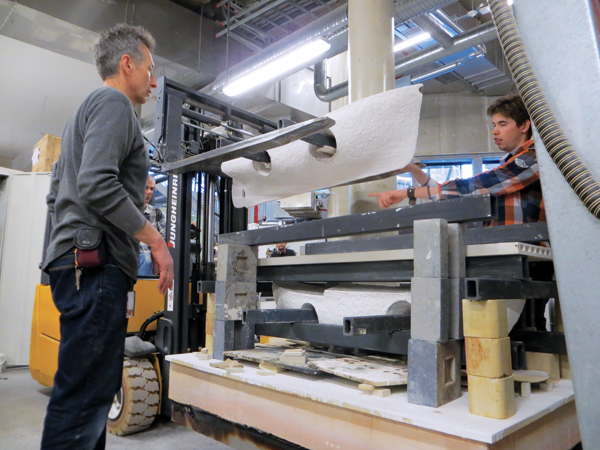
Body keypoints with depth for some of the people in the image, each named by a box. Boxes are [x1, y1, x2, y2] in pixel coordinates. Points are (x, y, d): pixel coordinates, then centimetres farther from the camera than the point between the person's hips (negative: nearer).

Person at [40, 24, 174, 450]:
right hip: (97, 266, -10)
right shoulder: (114, 104, -3)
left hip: (78, 262, 10)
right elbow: (97, 185, -18)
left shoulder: (86, 111, 28)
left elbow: (56, 197, 26)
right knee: (85, 394, -9)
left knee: (93, 389, 14)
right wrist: (155, 239, -14)